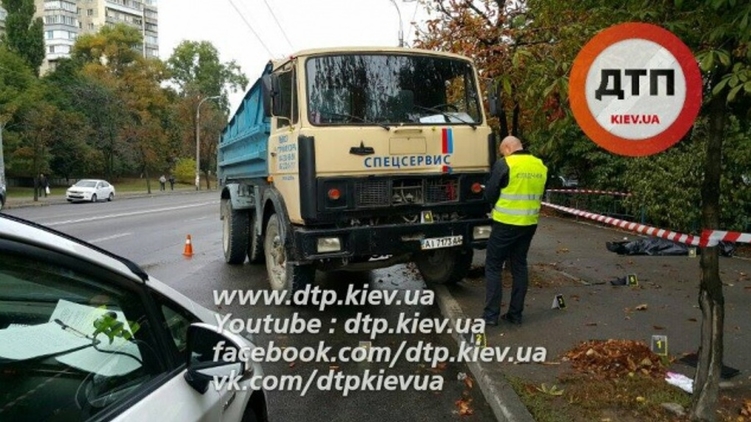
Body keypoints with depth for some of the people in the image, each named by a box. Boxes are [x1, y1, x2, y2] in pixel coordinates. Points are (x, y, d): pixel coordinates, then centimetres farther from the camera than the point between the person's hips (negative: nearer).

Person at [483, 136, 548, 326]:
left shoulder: (504, 164, -12)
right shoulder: (540, 166, 6)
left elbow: (489, 193, -7)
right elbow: (540, 195, 14)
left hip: (506, 223, -6)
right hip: (529, 224, 6)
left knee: (493, 266, 4)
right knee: (520, 266, 14)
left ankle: (491, 314, 4)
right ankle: (515, 313, 18)